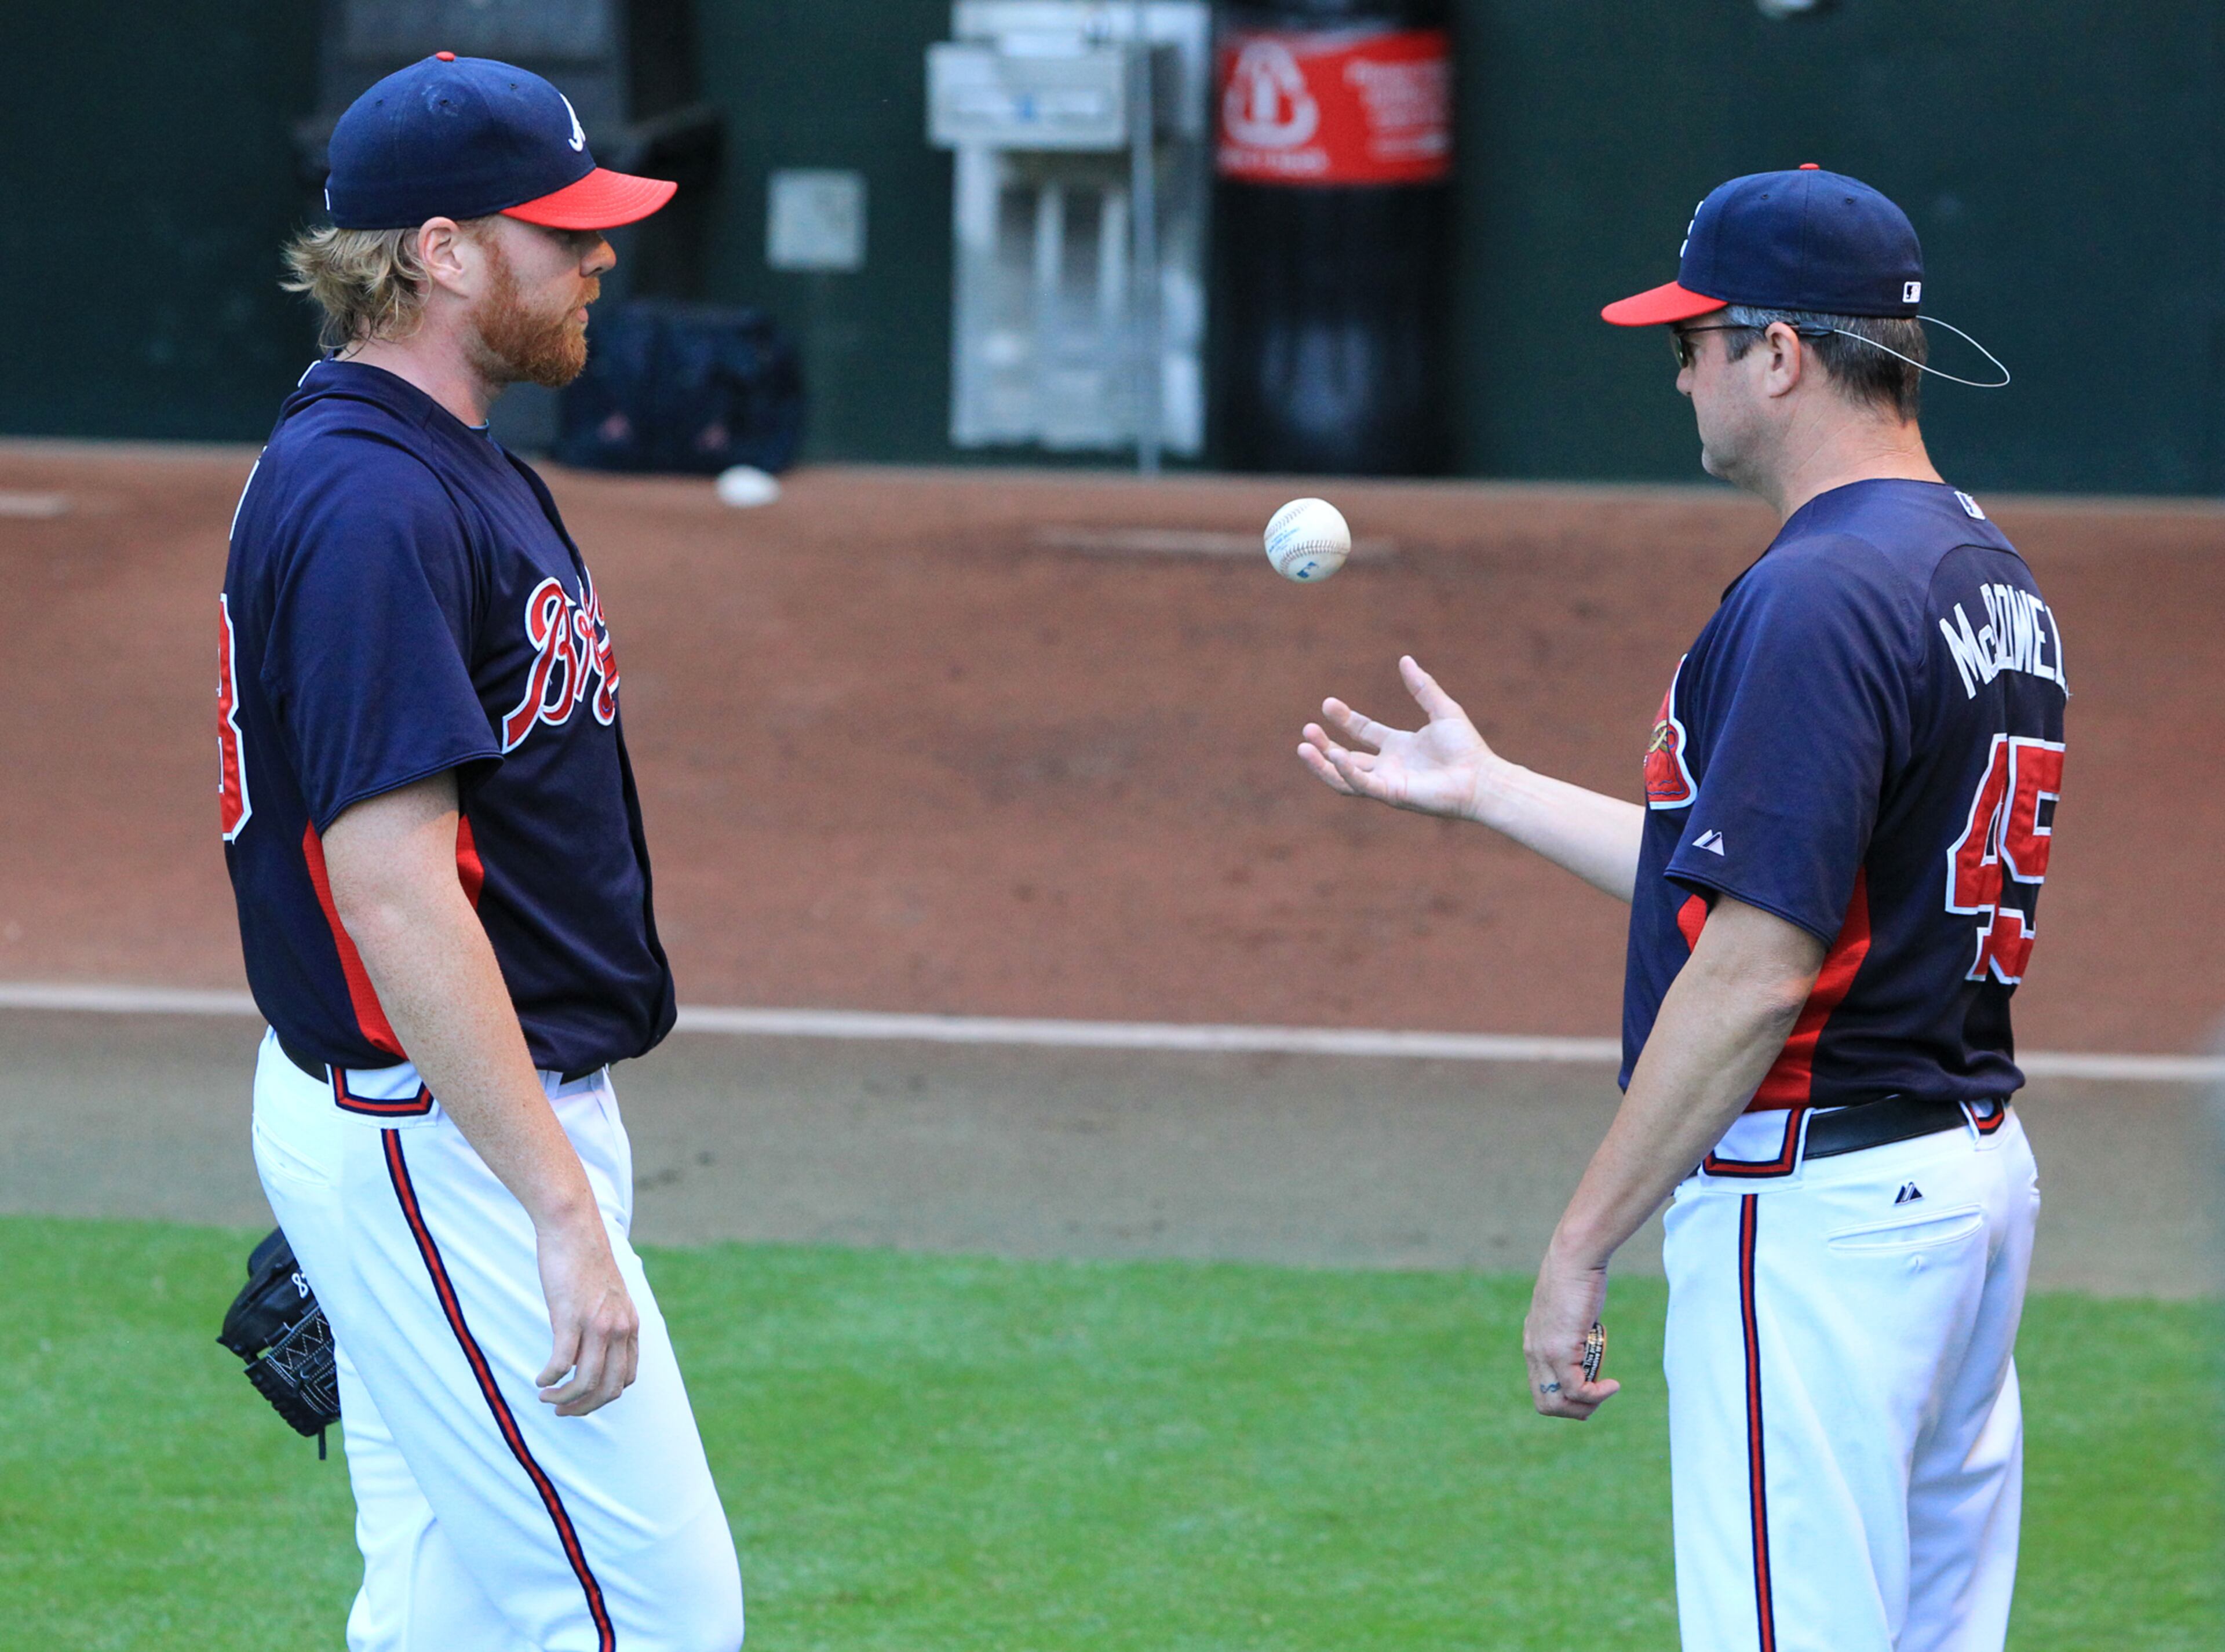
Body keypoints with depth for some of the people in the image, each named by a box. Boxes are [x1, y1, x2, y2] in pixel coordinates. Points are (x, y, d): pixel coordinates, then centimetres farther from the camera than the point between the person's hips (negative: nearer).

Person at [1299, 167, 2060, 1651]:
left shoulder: (1819, 599, -18)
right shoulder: (1991, 577, 14)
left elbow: (1755, 967, -22)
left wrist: (1583, 1246, -17)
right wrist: (1486, 790, 27)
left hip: (1815, 1199, -10)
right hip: (1976, 1176, 10)